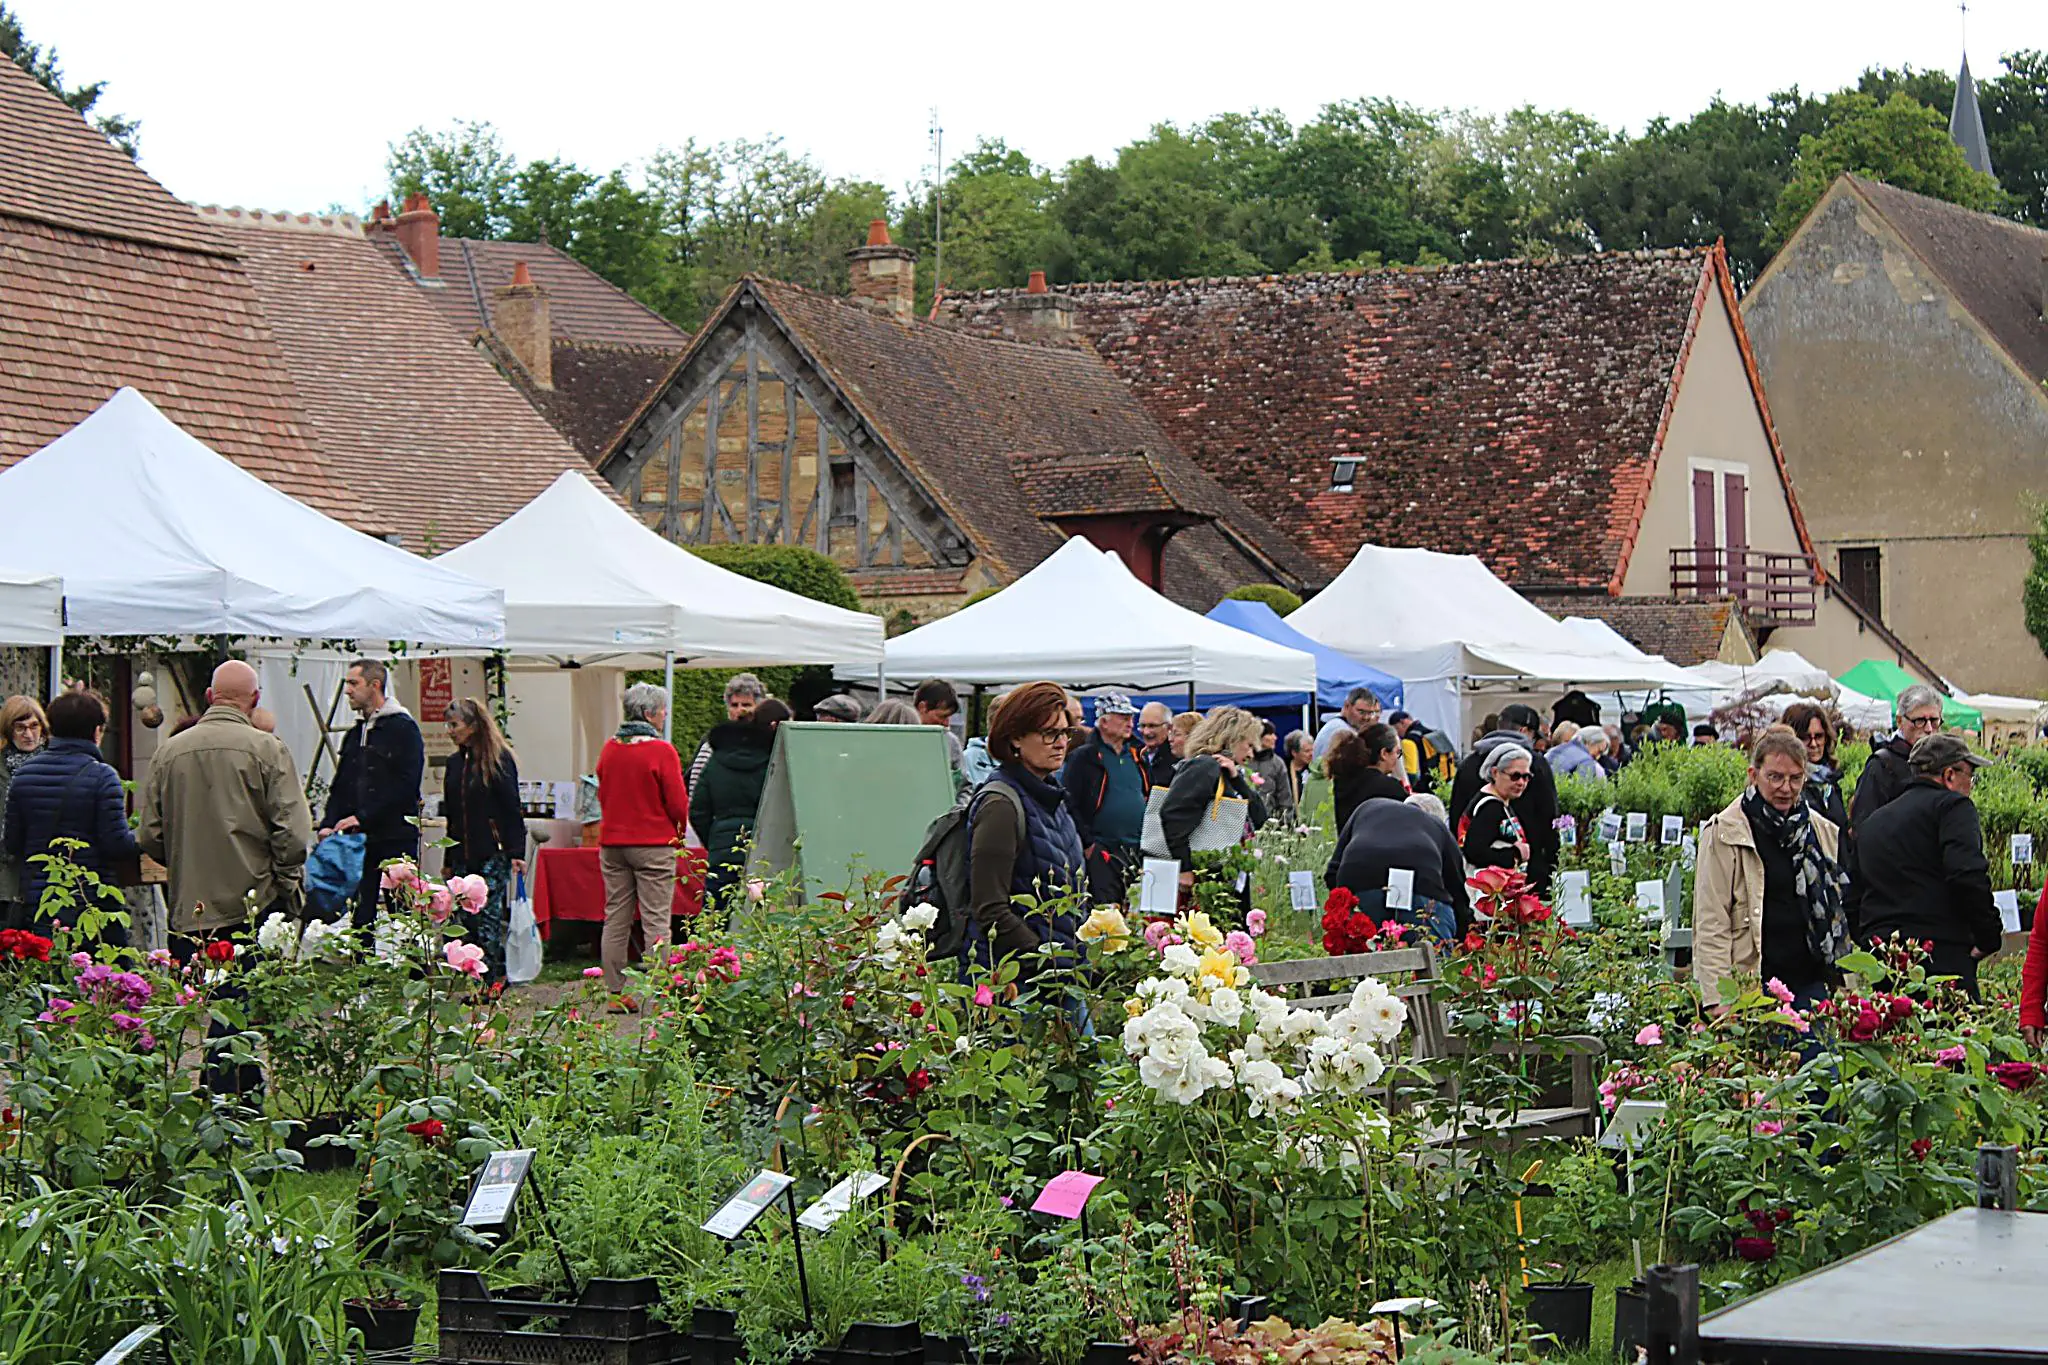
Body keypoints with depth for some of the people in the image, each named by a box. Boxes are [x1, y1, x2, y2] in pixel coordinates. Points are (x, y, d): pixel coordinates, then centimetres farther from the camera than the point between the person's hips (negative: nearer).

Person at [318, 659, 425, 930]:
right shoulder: (355, 735, 19)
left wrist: (363, 817, -16)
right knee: (361, 917, 3)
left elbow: (405, 786, -13)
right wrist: (329, 824, 2)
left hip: (395, 840, -7)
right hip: (358, 842, 7)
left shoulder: (403, 728, -4)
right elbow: (340, 786, 20)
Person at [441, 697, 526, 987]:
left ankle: (493, 981, -5)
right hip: (463, 855, 6)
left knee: (489, 918, -9)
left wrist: (516, 852, -14)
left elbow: (512, 810, -8)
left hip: (493, 854, -6)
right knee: (467, 921, 1)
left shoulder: (499, 760, -5)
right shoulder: (455, 763, 15)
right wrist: (449, 859, 19)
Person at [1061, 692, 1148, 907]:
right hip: (1101, 851, -6)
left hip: (1138, 849, 6)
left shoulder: (1137, 755, 16)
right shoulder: (1083, 758, -3)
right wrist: (1087, 844, -13)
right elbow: (1069, 805, -9)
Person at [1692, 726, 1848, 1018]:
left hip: (1812, 980, 5)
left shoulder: (1823, 831, 14)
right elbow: (1710, 923, -6)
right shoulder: (1724, 833, -3)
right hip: (1752, 981, -5)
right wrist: (1717, 999, -13)